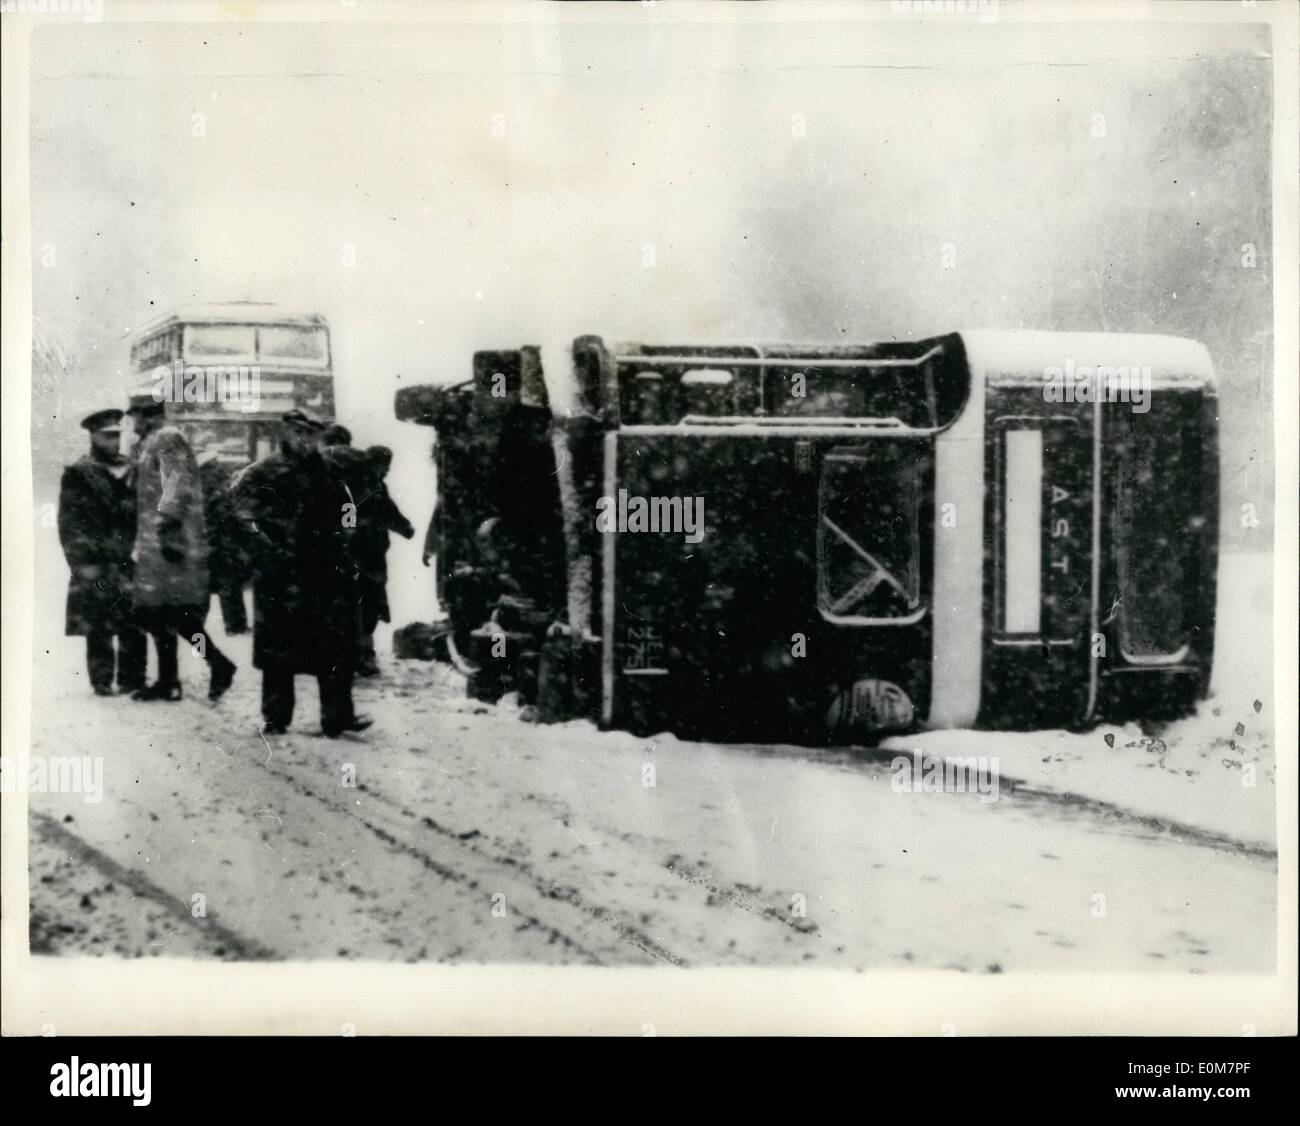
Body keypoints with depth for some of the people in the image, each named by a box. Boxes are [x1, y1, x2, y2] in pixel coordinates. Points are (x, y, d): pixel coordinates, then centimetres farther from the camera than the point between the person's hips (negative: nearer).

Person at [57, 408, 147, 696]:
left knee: (134, 626, 2)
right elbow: (69, 521, -3)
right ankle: (101, 680, 8)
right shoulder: (78, 474, 1)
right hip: (96, 564, -3)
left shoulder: (132, 471, 13)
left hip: (131, 562, 3)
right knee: (98, 627, 0)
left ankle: (132, 678, 10)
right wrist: (82, 561, -10)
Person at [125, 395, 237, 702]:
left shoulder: (167, 439, -7)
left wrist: (167, 526, -25)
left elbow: (176, 487, -18)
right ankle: (167, 681, 11)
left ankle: (219, 663, -7)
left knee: (173, 610, -12)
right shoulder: (152, 444, 24)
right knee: (155, 610, 8)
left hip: (169, 537, -10)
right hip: (155, 543, 10)